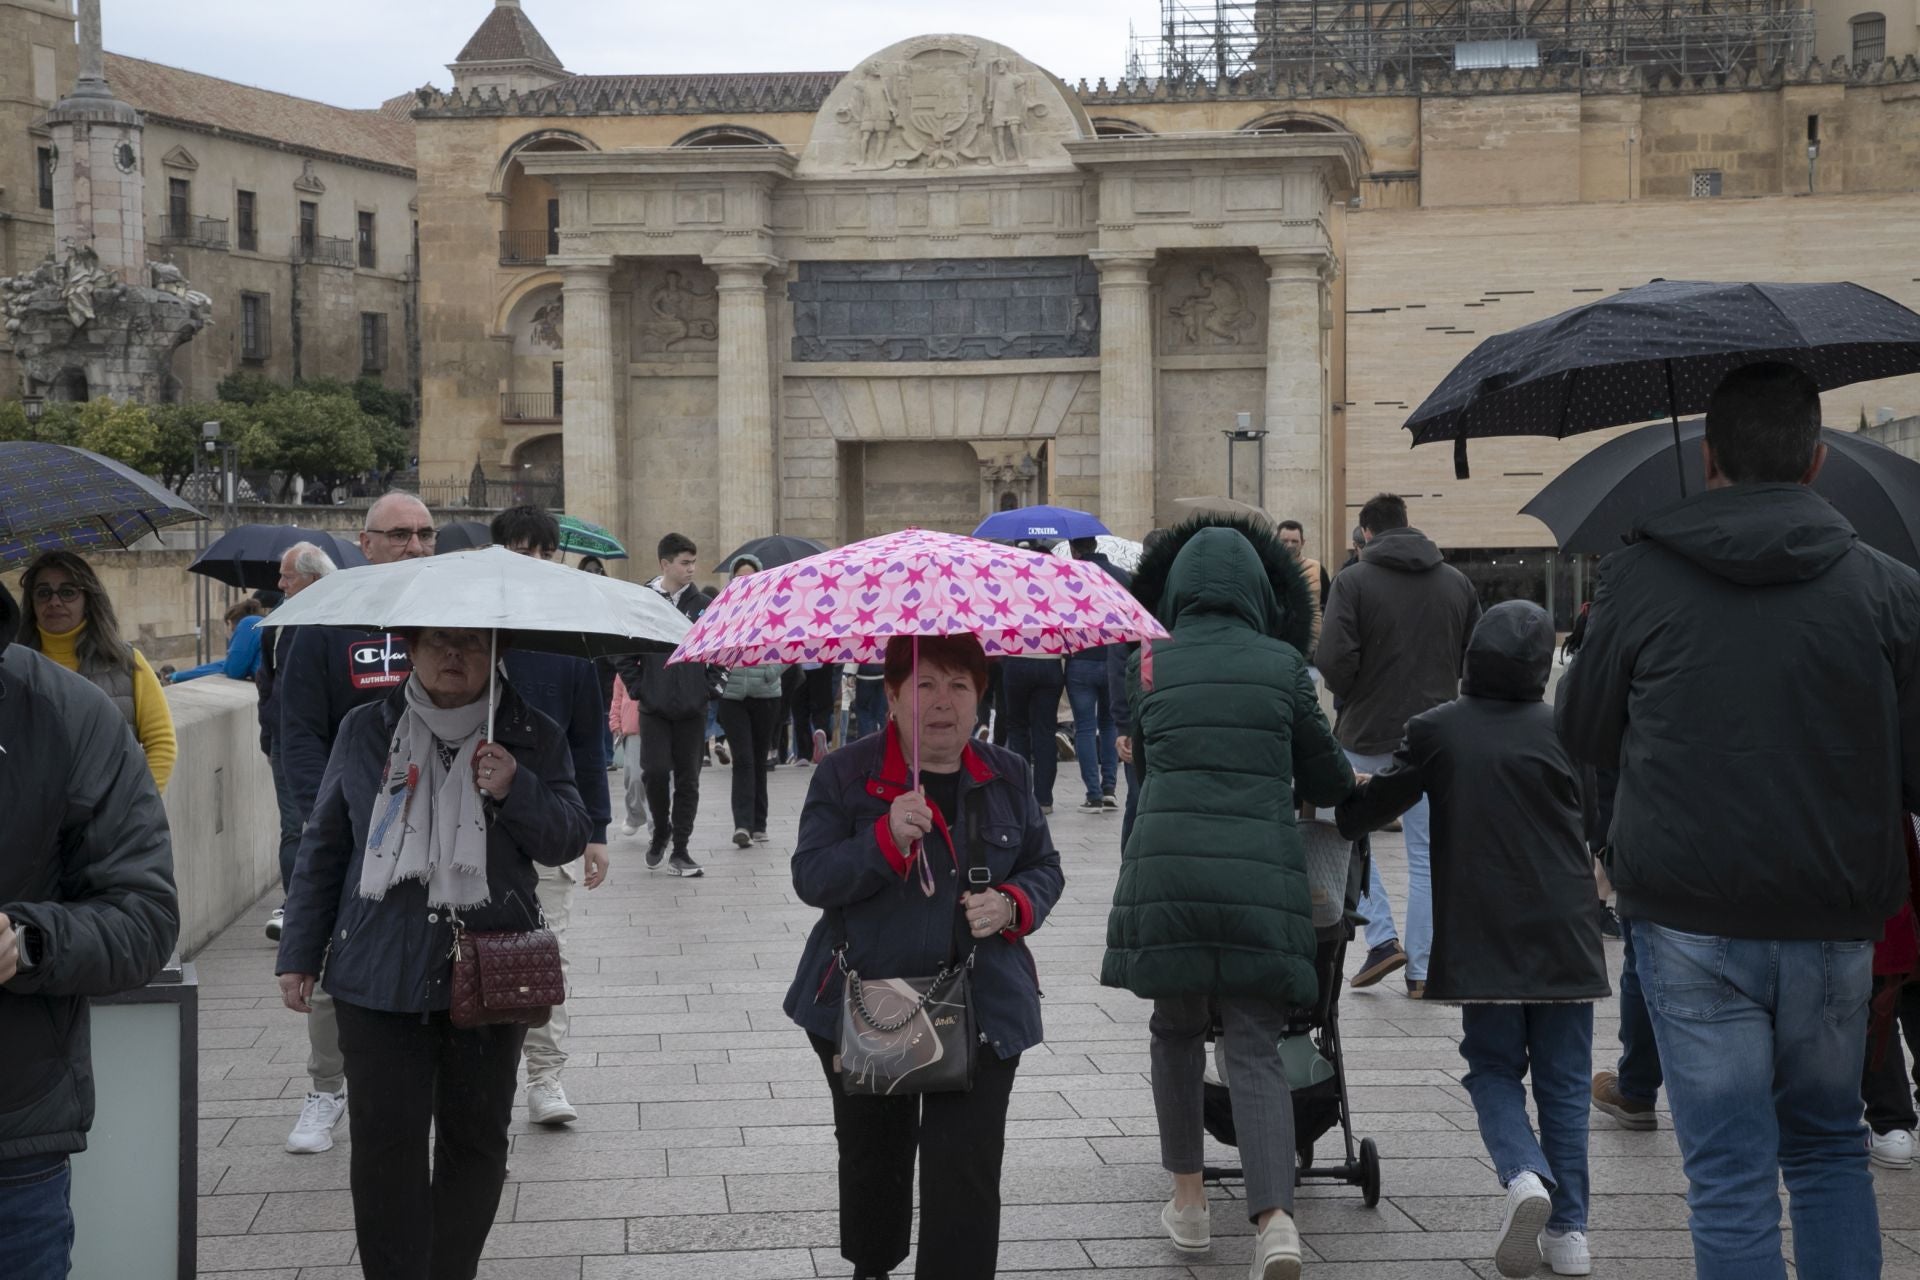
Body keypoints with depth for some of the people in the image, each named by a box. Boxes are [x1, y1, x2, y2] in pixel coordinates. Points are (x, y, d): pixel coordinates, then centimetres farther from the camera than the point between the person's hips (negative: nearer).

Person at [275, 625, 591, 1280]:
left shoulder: (532, 737, 4)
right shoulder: (364, 732, 6)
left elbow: (570, 839, 1)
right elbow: (324, 846, 11)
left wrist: (516, 789, -17)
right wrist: (300, 954, 10)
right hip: (381, 977, 0)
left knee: (475, 1138, 8)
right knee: (386, 1143, -4)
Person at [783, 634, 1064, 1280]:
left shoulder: (1006, 777, 6)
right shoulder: (846, 774, -2)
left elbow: (1044, 867, 15)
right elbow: (811, 878, -10)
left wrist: (1012, 905, -8)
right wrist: (886, 839, -27)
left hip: (982, 1008, 0)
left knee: (966, 1167, -11)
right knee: (872, 1152, 17)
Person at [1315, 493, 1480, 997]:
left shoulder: (1354, 581, -11)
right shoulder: (1457, 582, 3)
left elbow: (1333, 659, -19)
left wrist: (1350, 696, 1)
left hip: (1366, 734, -3)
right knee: (1425, 854, 10)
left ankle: (1382, 938, 5)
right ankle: (1420, 970, 12)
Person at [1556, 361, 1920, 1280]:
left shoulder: (1638, 582, -5)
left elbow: (1583, 739, 7)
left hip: (1690, 919, -1)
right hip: (1832, 925, 2)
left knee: (1731, 1177, 3)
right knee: (1829, 1152, 20)